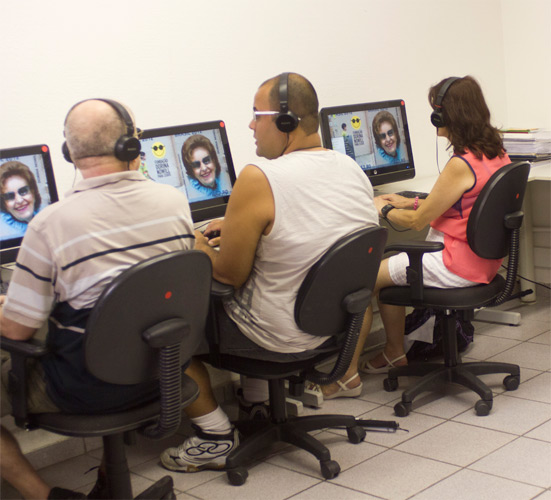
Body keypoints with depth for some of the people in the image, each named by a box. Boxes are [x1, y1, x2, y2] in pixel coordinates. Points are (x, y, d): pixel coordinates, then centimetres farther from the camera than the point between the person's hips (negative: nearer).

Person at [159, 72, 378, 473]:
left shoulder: (258, 179, -24)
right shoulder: (352, 169, 0)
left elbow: (231, 273, -16)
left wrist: (198, 249, 4)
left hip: (284, 337, -8)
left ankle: (217, 436, 14)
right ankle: (257, 402, 37)